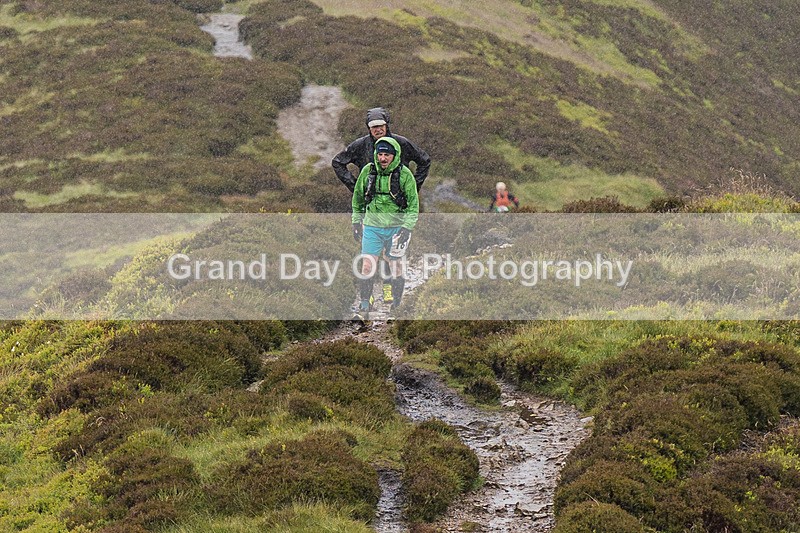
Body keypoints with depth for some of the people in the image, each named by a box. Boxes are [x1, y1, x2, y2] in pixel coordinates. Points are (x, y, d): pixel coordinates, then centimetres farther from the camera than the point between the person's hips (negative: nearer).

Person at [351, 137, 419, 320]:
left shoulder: (404, 174, -7)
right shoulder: (368, 171, 0)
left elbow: (413, 205, -3)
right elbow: (358, 197, 14)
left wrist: (406, 228, -12)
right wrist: (356, 221, 12)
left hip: (396, 227, -1)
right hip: (372, 227, 2)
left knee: (395, 268, 5)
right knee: (367, 267, -6)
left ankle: (396, 305, 19)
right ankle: (363, 306, 1)